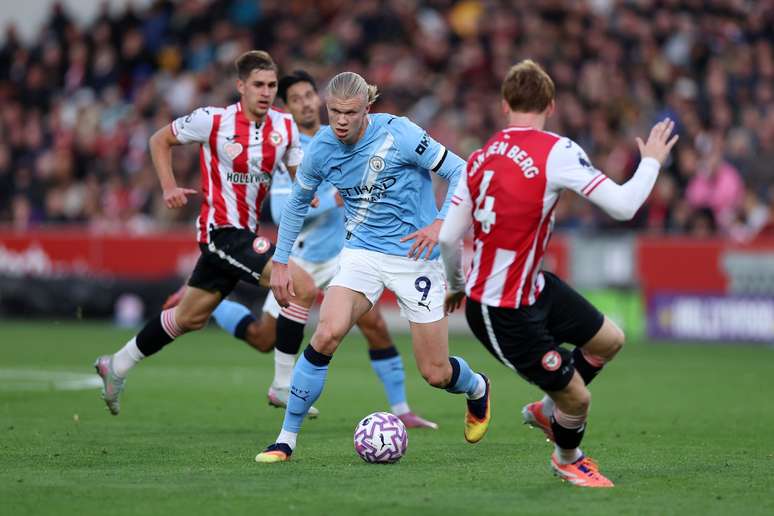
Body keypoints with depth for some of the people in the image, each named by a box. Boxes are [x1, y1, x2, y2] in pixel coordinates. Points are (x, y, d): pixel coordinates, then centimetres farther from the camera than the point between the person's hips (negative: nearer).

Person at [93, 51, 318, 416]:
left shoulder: (284, 127, 3)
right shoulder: (214, 121, -10)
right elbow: (160, 140, 4)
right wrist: (169, 187, -7)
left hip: (244, 232, 7)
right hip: (223, 230, -7)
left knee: (190, 318, 21)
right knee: (303, 287, -20)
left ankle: (118, 365, 38)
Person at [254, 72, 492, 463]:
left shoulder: (398, 134, -18)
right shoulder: (321, 149, -6)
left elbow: (459, 171, -11)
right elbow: (297, 202, 12)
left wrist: (440, 224, -24)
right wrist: (279, 263, 10)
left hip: (414, 255, -2)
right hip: (362, 251, 2)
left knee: (435, 373, 2)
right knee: (327, 333, -25)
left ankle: (477, 388, 41)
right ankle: (287, 438, -14)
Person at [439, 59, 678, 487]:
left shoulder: (480, 158, 1)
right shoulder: (556, 151, -21)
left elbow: (448, 237, 4)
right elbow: (623, 206, -22)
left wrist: (457, 285, 22)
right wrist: (652, 161, -4)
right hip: (503, 315, -8)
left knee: (609, 341, 20)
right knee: (578, 397, 7)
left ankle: (547, 410, 41)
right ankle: (567, 459, 36)